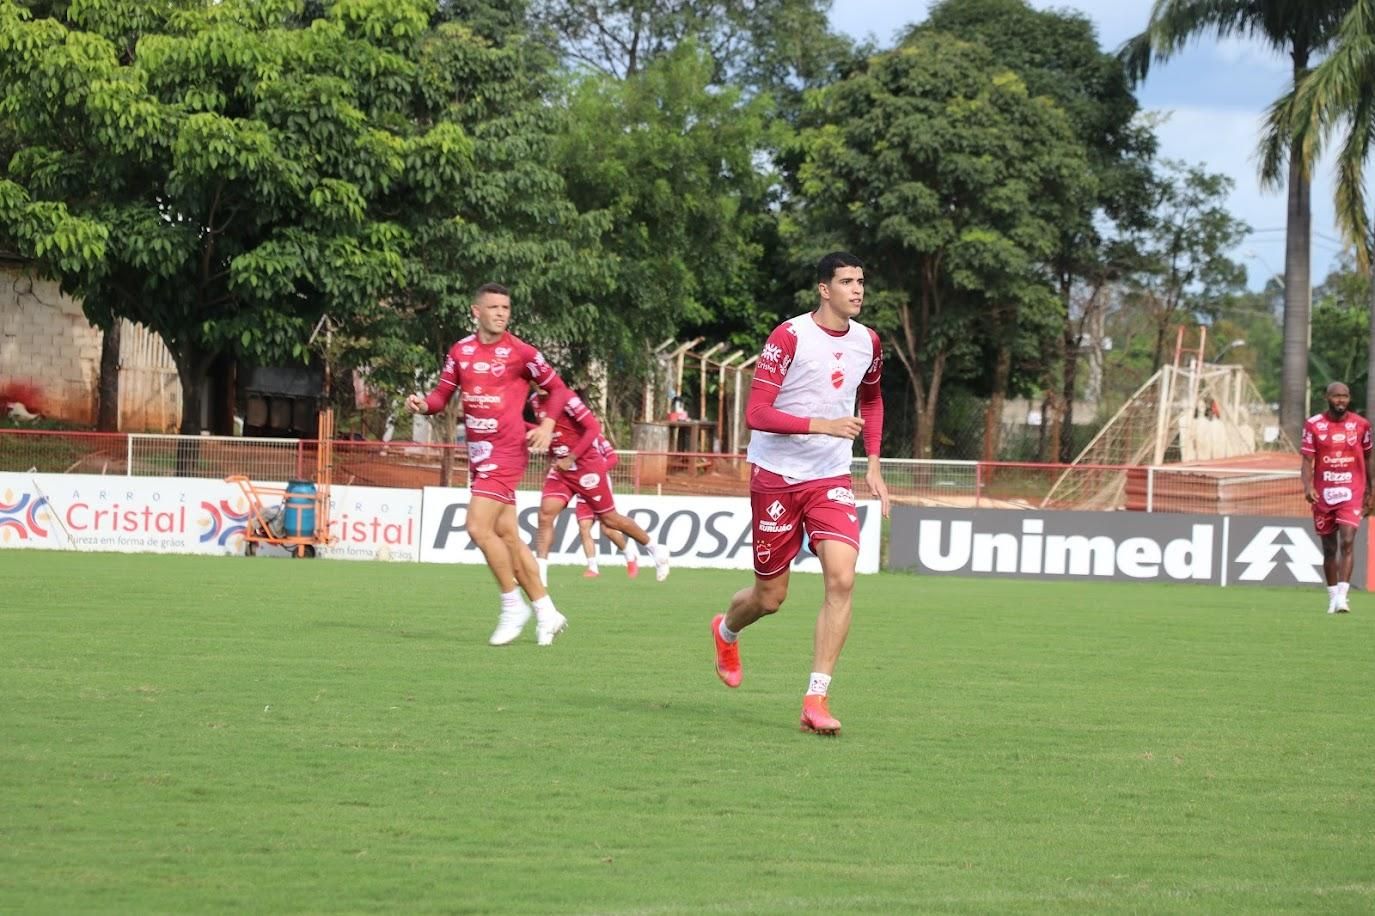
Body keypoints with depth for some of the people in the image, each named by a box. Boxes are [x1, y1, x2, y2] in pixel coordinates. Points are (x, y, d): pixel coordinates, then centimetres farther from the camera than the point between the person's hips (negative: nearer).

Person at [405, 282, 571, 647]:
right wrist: (423, 404, -10)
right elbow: (443, 394, 11)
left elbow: (557, 388, 1)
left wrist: (547, 426, -12)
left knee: (479, 527, -16)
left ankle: (513, 605, -1)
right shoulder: (460, 351, 6)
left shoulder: (520, 353, -8)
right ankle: (546, 613, 19)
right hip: (478, 453, 6)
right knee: (507, 535, 9)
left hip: (507, 452, -6)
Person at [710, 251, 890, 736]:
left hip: (831, 479, 4)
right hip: (776, 476, -4)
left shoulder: (867, 342, 4)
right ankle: (726, 631, 44)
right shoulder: (789, 337, -14)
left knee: (842, 578, -18)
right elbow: (756, 413, -18)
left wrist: (873, 463, 16)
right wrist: (822, 425, -29)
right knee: (770, 596, 6)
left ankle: (816, 699, -15)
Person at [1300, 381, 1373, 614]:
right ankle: (1332, 596, 22)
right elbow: (1307, 461, -5)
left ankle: (1342, 597, -21)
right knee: (1329, 548, 9)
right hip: (1323, 494, 1)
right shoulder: (1314, 425, -1)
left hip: (1351, 493, -1)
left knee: (1347, 542, -16)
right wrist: (1308, 487, -21)